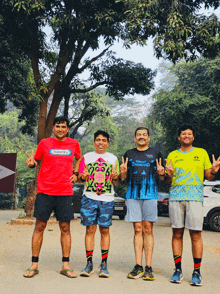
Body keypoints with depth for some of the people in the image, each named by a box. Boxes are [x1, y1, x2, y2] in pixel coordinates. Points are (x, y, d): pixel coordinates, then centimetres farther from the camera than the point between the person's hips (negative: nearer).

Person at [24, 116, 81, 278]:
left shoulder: (74, 144, 8)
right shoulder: (44, 143, 4)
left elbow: (78, 158, 26)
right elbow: (37, 161, 14)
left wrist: (75, 173, 11)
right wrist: (32, 163, -9)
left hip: (65, 192, 1)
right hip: (45, 191, -1)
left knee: (65, 228, 3)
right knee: (39, 227, 2)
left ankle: (66, 265, 12)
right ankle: (34, 265, 12)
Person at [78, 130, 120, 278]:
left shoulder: (113, 159, 12)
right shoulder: (86, 157, 10)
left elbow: (117, 183, 12)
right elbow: (80, 178, 10)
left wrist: (115, 177, -10)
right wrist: (83, 177, -12)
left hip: (107, 199, 0)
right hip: (89, 198, 0)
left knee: (105, 230, 1)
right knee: (90, 229, -2)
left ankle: (104, 265, 8)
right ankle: (89, 264, 6)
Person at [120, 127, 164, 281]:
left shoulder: (156, 153, 10)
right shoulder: (129, 154, 15)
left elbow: (162, 176, 11)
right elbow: (123, 178, 15)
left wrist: (161, 173, -11)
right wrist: (123, 172, -7)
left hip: (150, 194, -2)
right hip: (133, 194, 2)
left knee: (148, 229, -2)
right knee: (138, 229, 2)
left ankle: (148, 268, 2)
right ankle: (138, 266, 6)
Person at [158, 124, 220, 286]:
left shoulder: (202, 153, 13)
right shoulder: (172, 155, 15)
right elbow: (169, 181, 15)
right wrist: (168, 174, -7)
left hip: (195, 197, -1)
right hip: (176, 197, 2)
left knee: (196, 234, -5)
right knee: (177, 233, 3)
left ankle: (197, 272, 3)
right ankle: (178, 270, 12)